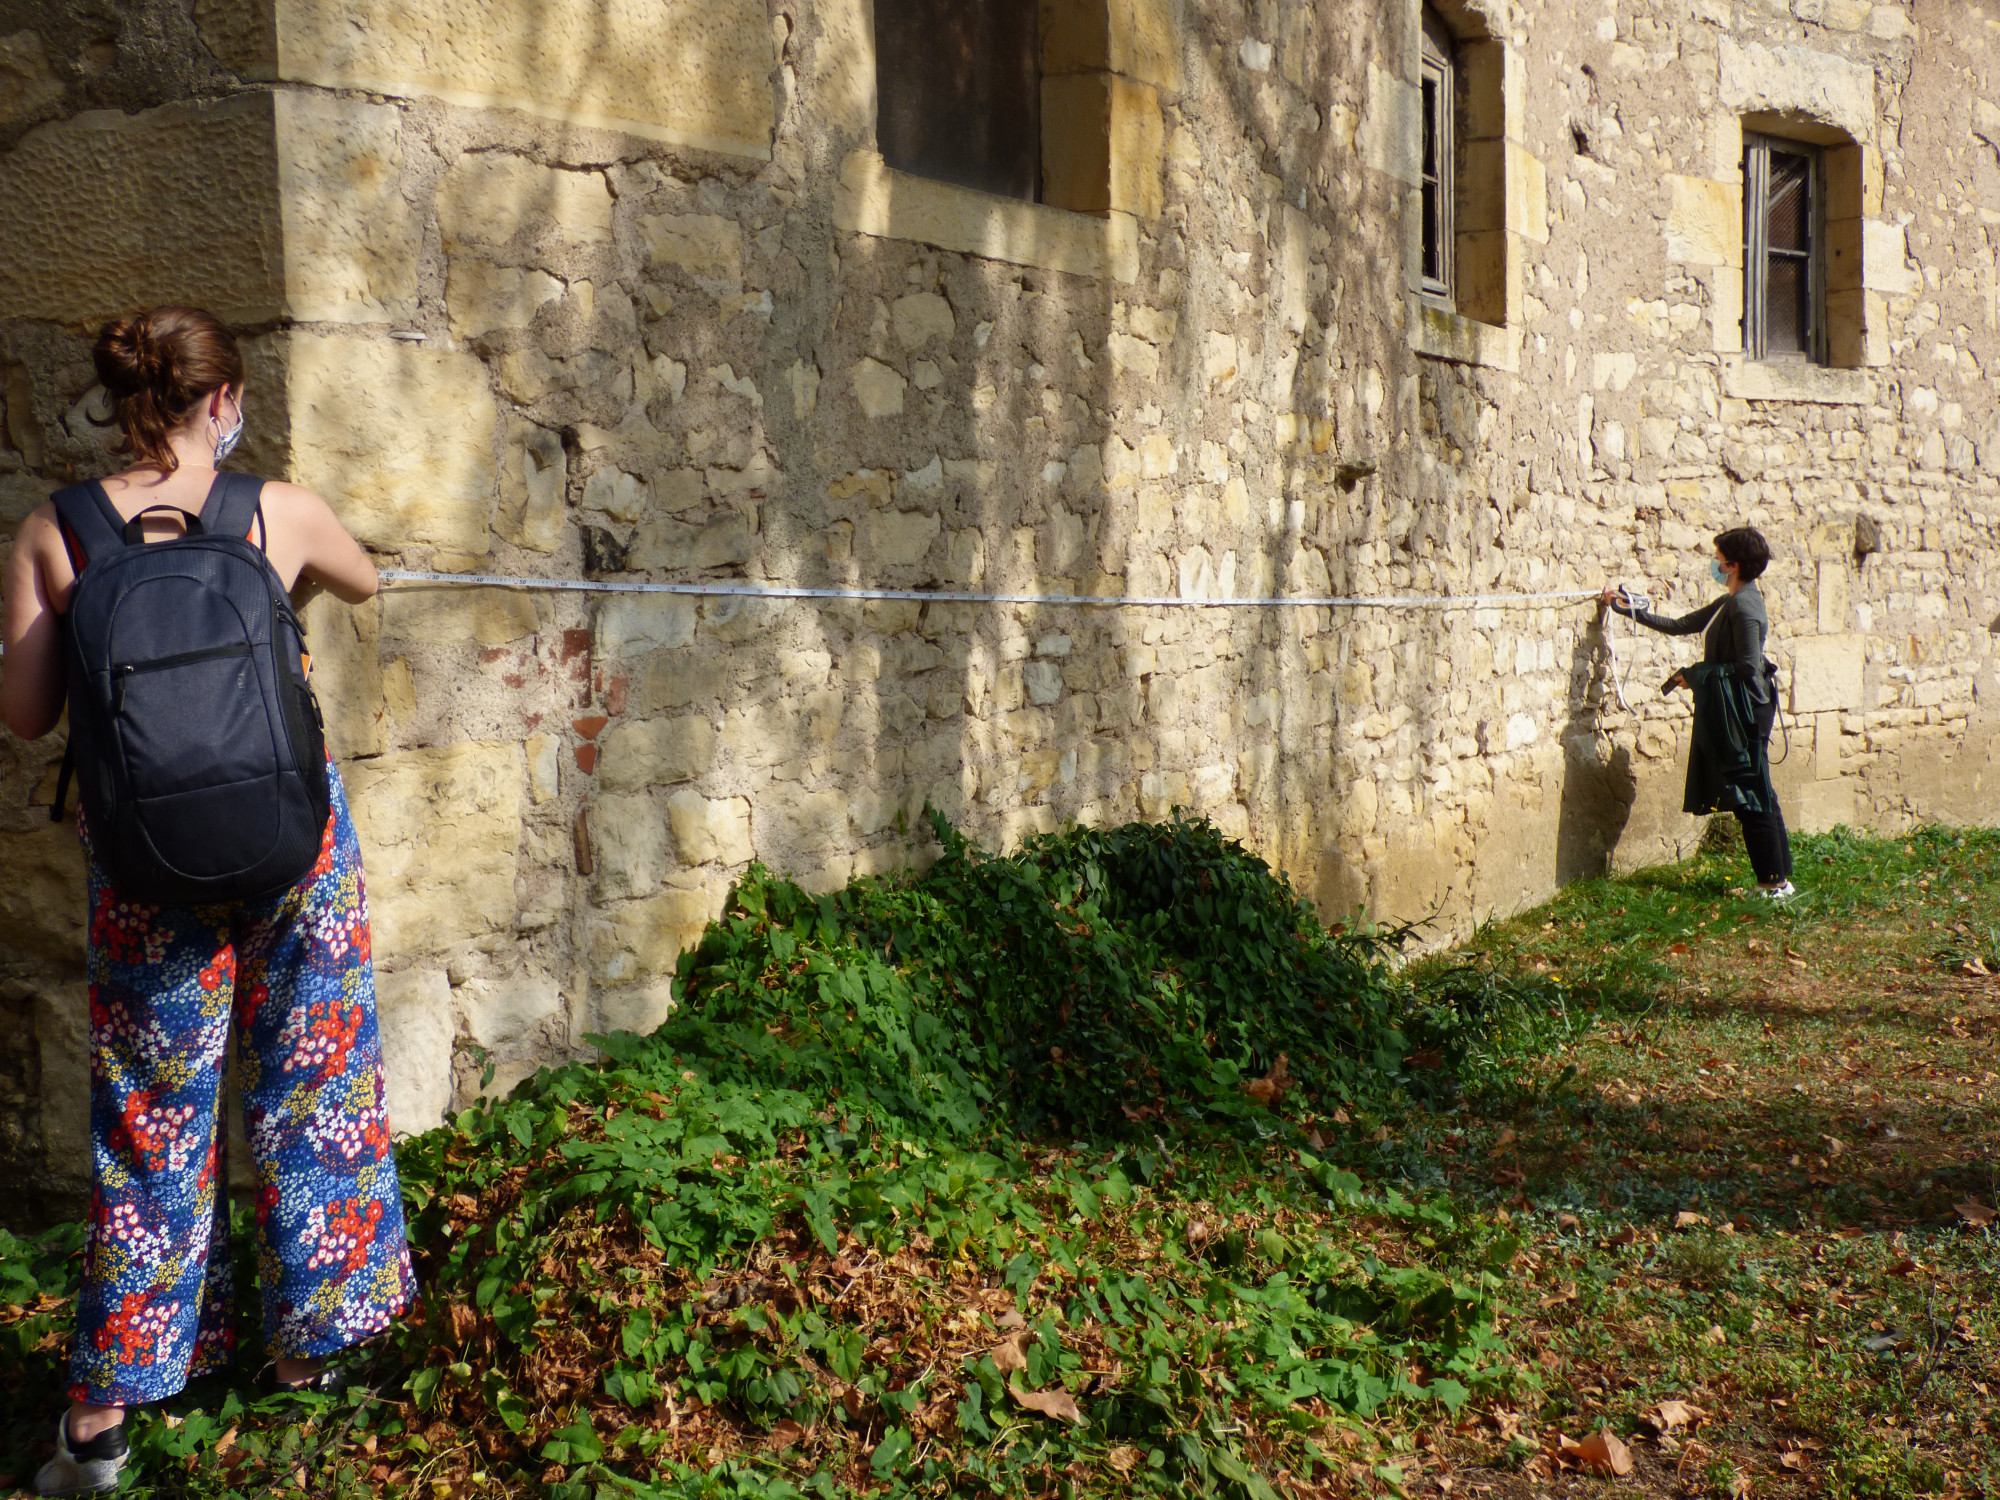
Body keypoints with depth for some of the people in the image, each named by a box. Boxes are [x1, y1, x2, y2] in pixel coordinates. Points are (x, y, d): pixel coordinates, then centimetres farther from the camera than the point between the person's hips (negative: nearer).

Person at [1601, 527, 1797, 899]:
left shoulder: (1744, 607, -15)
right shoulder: (1729, 604, 16)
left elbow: (1748, 666, -19)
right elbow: (1679, 626, 22)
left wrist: (1695, 674, -10)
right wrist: (1627, 609, 22)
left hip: (1743, 711, -10)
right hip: (1732, 712, 10)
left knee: (1752, 798, -6)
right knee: (1757, 798, 11)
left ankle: (1776, 881, -1)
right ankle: (1779, 878, 15)